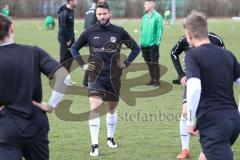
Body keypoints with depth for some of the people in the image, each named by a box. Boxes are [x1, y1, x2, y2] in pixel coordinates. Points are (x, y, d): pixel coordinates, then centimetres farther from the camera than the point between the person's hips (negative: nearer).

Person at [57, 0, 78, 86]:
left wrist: (72, 38, 11)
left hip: (70, 38, 9)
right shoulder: (64, 13, -19)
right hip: (65, 39, -9)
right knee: (64, 59, -3)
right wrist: (68, 40, -17)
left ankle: (67, 77, 21)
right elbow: (63, 28, -19)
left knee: (70, 58, 12)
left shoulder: (71, 11, 9)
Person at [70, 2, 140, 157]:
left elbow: (136, 48, 9)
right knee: (94, 108, -16)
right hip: (96, 76, -1)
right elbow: (74, 48, 12)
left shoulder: (119, 32, -3)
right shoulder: (89, 33, -3)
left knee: (111, 109, 15)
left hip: (113, 77, 1)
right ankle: (94, 145, -14)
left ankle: (110, 138, 38)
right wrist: (83, 64, 2)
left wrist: (126, 63, 1)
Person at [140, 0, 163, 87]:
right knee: (149, 63, 11)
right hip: (144, 44, 7)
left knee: (154, 63, -4)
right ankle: (152, 79, 20)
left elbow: (160, 30, -11)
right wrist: (141, 41, 13)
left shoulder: (157, 16, -8)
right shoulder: (144, 17, 12)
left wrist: (157, 41, -15)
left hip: (153, 44, -7)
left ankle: (157, 80, 3)